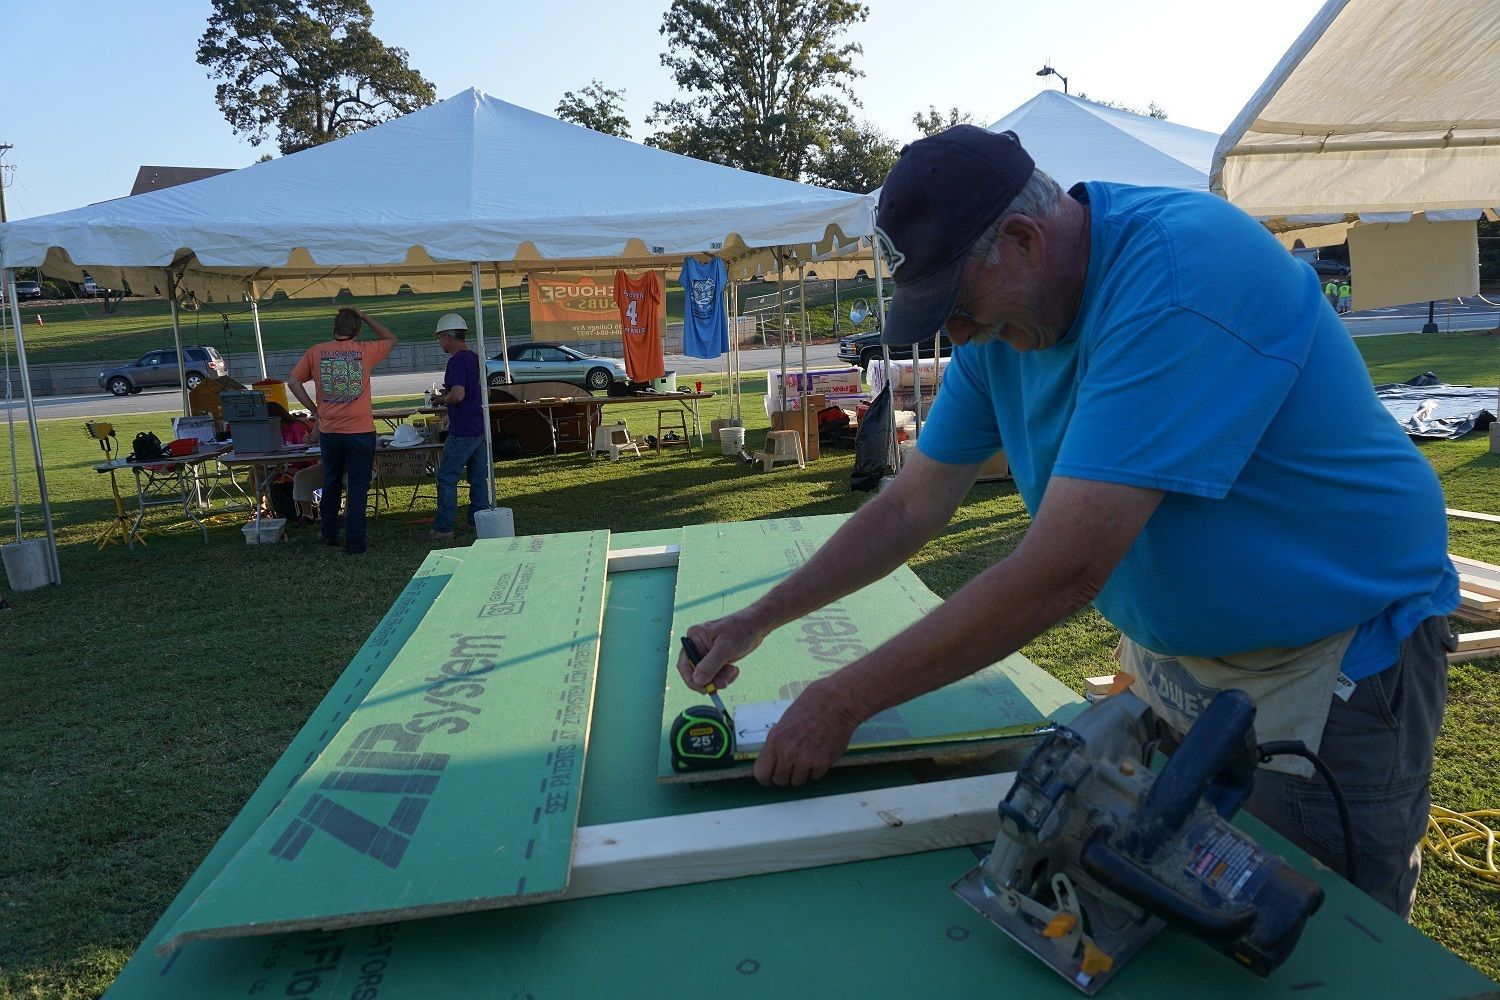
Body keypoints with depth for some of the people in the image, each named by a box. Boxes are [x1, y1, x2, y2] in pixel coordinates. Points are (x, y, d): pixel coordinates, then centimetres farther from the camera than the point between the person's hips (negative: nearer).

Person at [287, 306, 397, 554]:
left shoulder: (316, 352, 1)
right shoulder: (364, 351, -5)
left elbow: (293, 382, 4)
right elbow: (391, 339, 13)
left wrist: (314, 410, 9)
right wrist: (364, 317, 11)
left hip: (329, 431, 3)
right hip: (361, 431, -3)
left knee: (331, 483, 21)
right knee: (358, 488, 2)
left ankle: (330, 535, 32)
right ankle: (354, 543, 2)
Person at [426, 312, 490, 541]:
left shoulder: (457, 361, -15)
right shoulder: (475, 358, 13)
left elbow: (458, 395, -25)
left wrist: (441, 399, -5)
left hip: (462, 432, -9)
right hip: (479, 428, 9)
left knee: (447, 478, -3)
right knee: (479, 477, 12)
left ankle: (444, 528, -1)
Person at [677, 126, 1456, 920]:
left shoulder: (1180, 275, -31)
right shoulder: (1003, 320, -5)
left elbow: (1062, 571, -35)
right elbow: (914, 506, 2)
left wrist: (845, 702, -27)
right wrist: (757, 622, -2)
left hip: (1330, 666, -6)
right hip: (1166, 658, 7)